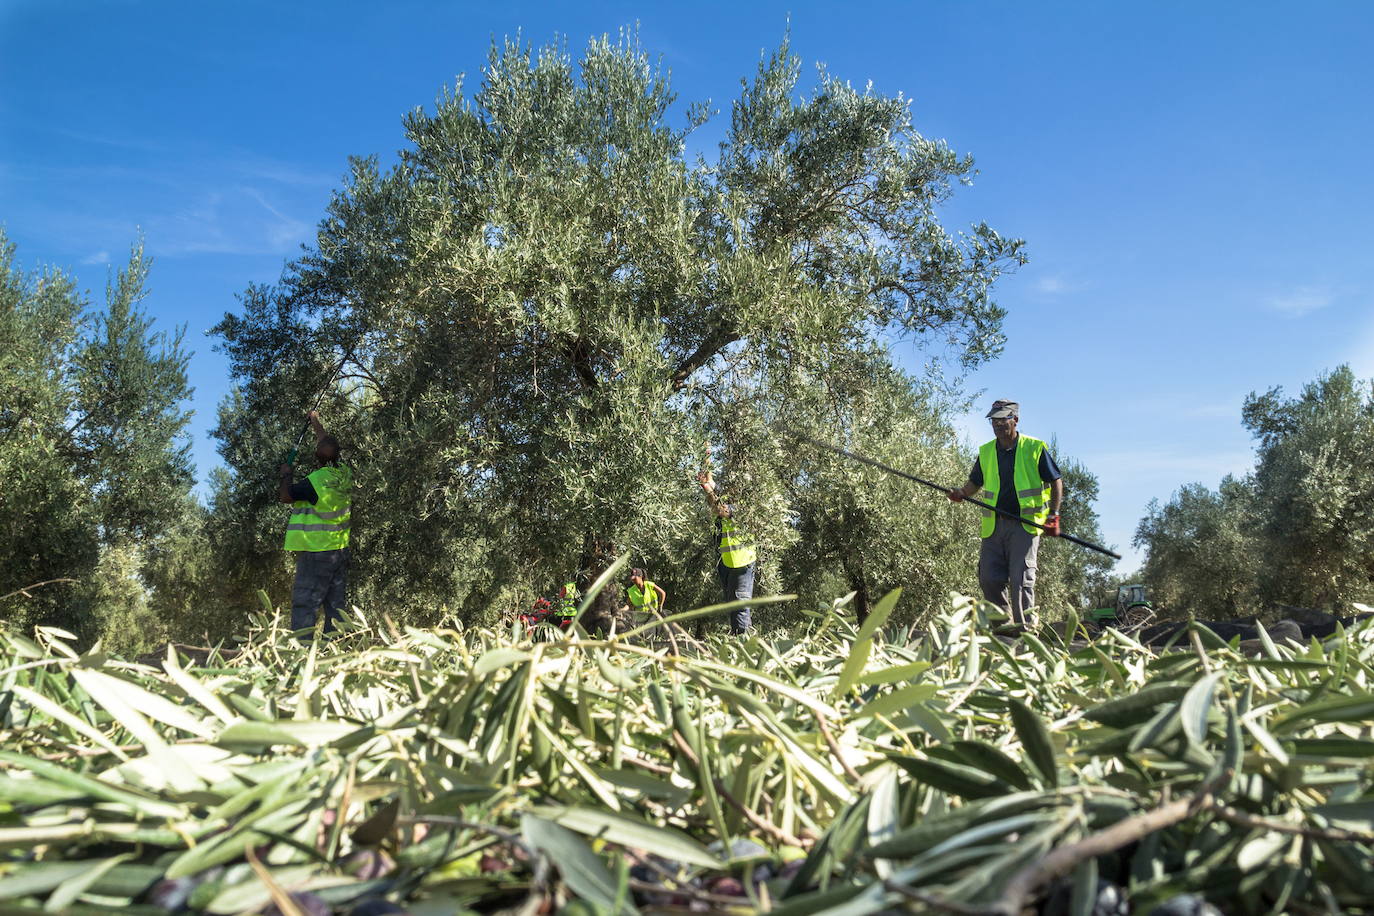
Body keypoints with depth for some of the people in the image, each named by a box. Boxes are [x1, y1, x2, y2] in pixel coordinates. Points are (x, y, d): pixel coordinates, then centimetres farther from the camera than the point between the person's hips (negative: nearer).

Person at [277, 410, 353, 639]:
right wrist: (315, 422, 33)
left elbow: (284, 496, -9)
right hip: (340, 550, 7)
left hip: (316, 553, -7)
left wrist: (286, 475, 9)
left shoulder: (316, 481, -18)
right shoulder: (346, 474, 3)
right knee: (335, 605, 11)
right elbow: (329, 445, 19)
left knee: (304, 604, -5)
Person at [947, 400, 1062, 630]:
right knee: (988, 579, 1)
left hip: (1025, 524, -4)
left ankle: (1025, 626, -4)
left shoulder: (1035, 448, 1)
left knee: (1021, 578, -11)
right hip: (994, 524, 5)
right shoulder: (986, 452, 13)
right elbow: (975, 483, 23)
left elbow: (1056, 481, 5)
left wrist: (1053, 515, -6)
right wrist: (962, 492, 0)